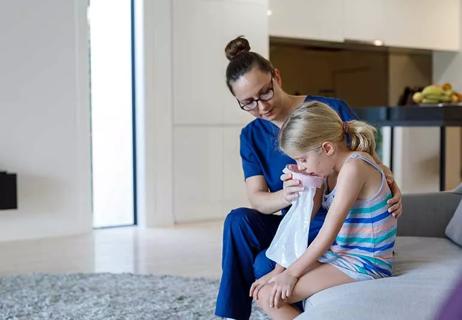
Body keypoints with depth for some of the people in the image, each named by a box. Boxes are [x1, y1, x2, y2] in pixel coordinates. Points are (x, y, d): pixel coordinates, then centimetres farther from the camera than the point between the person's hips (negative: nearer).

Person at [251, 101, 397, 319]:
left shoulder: (353, 167, -20)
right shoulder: (329, 169, 7)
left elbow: (329, 232, -19)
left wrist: (291, 272, -12)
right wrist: (279, 269, -1)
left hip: (363, 264, -9)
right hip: (337, 254, 9)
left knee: (269, 296, -15)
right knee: (261, 289, 2)